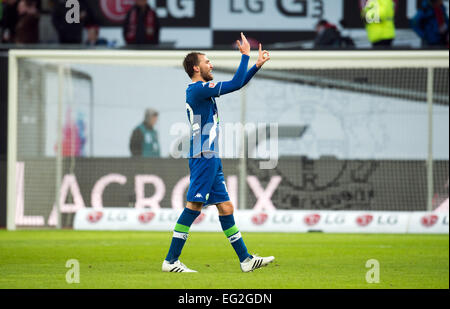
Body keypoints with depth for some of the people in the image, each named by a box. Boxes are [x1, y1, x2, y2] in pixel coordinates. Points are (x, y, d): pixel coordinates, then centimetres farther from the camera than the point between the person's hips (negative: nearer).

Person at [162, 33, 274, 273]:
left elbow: (236, 84, 29)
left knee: (226, 207, 9)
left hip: (211, 159, 10)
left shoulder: (202, 89, 19)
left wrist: (257, 65, 23)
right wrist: (245, 55, -5)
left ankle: (245, 260, 11)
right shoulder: (197, 89, -11)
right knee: (193, 206, -11)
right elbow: (236, 84, -15)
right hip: (203, 157, -10)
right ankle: (171, 260, -9)